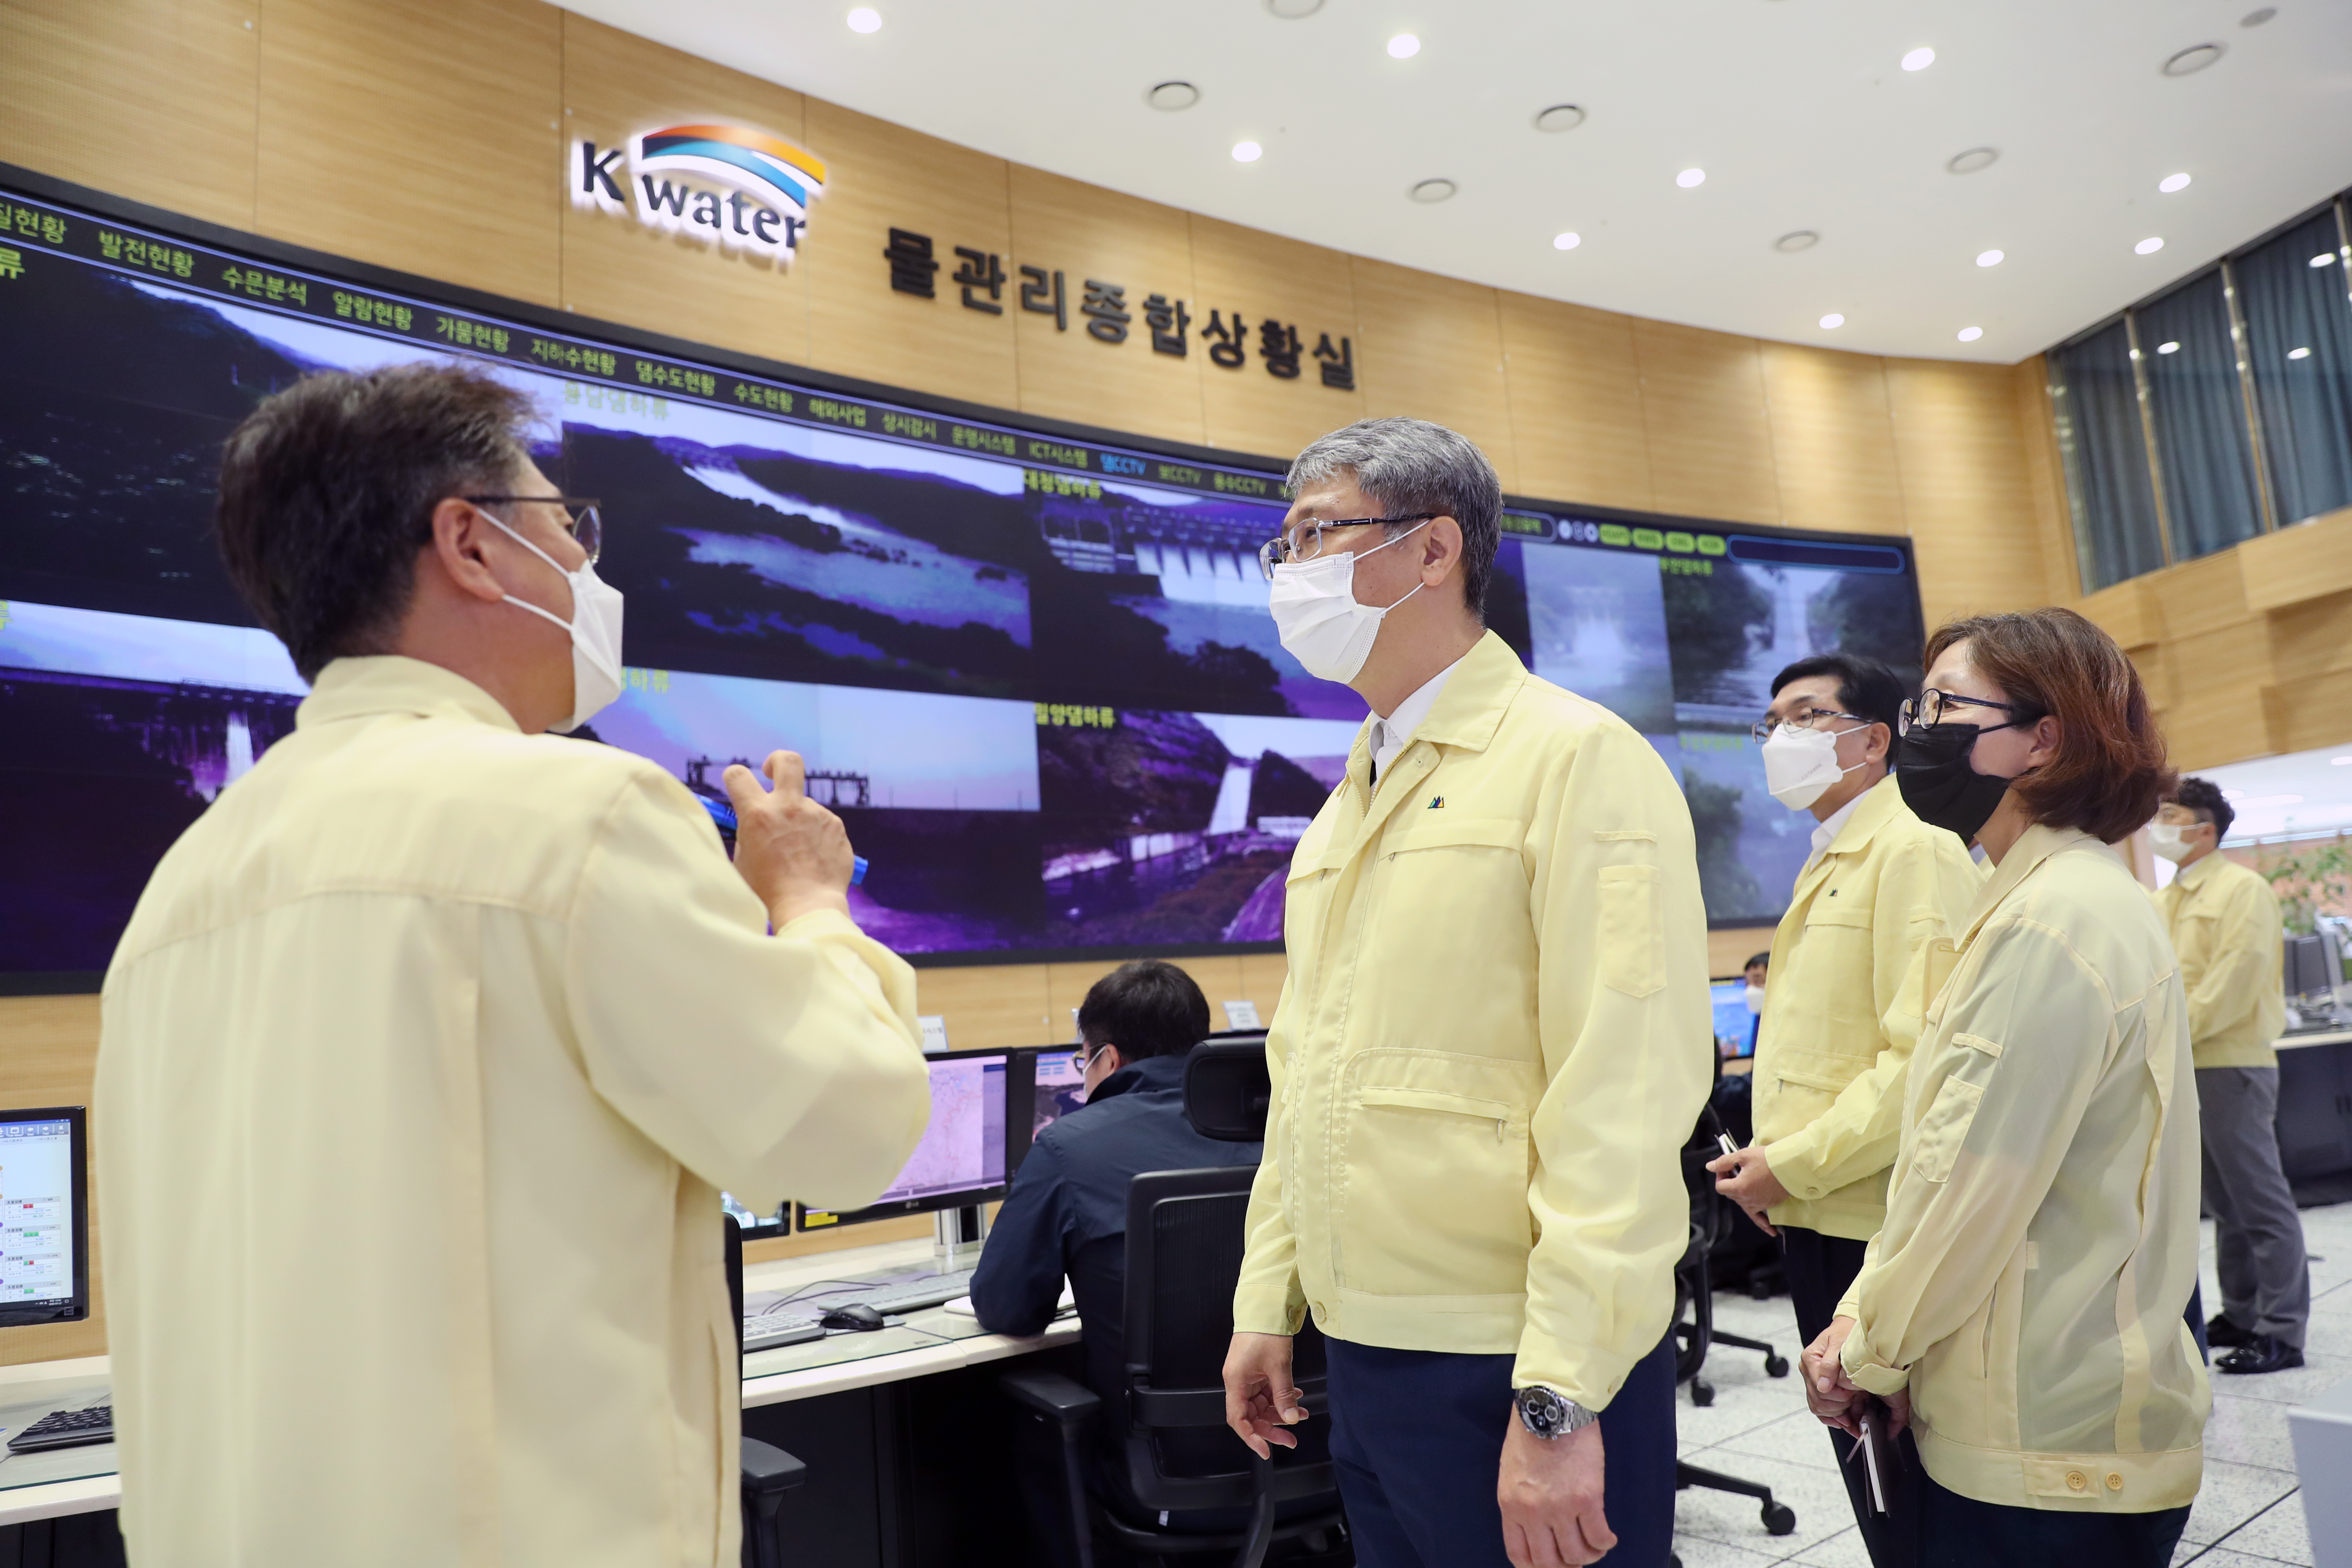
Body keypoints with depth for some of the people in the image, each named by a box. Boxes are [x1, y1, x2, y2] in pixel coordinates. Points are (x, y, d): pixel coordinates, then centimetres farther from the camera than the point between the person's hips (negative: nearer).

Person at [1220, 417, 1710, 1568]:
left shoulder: (1576, 757, -12)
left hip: (1515, 1372, -7)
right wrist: (1268, 1304, 13)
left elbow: (1622, 1099, -18)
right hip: (1362, 1352, 7)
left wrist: (1559, 1401, -19)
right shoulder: (1348, 804, 12)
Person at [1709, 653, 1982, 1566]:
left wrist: (1794, 1165, -17)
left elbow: (1925, 1055, -21)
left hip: (1878, 1225, -8)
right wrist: (1763, 1158, 9)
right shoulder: (1821, 868, 16)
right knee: (1858, 1461, 19)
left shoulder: (1915, 850, -12)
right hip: (1811, 1218, 8)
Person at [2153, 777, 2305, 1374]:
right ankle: (2241, 1314, 25)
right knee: (2225, 1201, 15)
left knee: (2261, 1200, -2)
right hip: (2181, 1070, 8)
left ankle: (2283, 1331, 5)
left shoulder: (2242, 889, -8)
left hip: (2230, 1064, -8)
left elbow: (2236, 978, -16)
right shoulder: (2161, 901, 15)